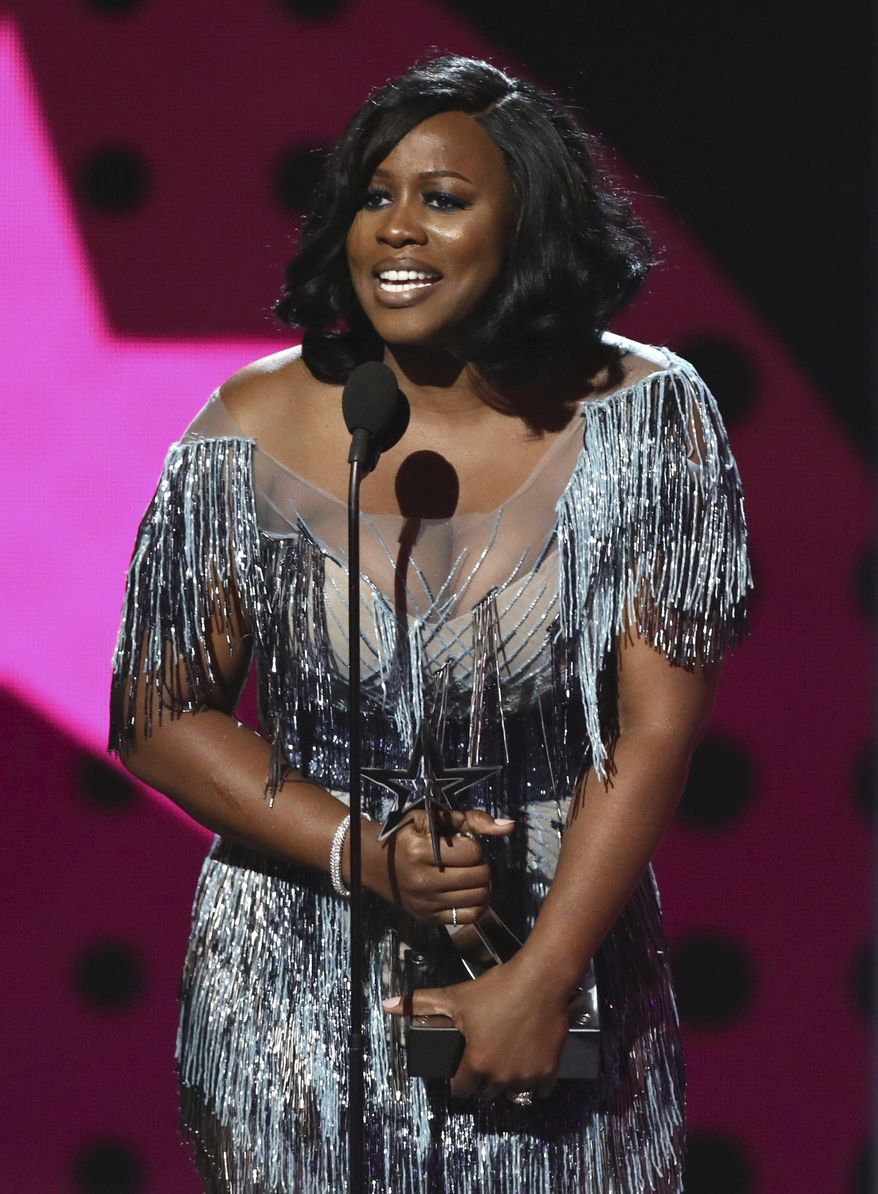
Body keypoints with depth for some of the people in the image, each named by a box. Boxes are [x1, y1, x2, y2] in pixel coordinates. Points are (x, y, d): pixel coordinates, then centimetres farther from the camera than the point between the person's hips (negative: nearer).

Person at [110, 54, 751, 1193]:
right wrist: (363, 858, -15)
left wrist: (539, 979, -17)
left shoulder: (644, 416, -9)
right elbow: (164, 718, -2)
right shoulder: (256, 430, -7)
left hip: (566, 947, 0)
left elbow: (657, 726, -11)